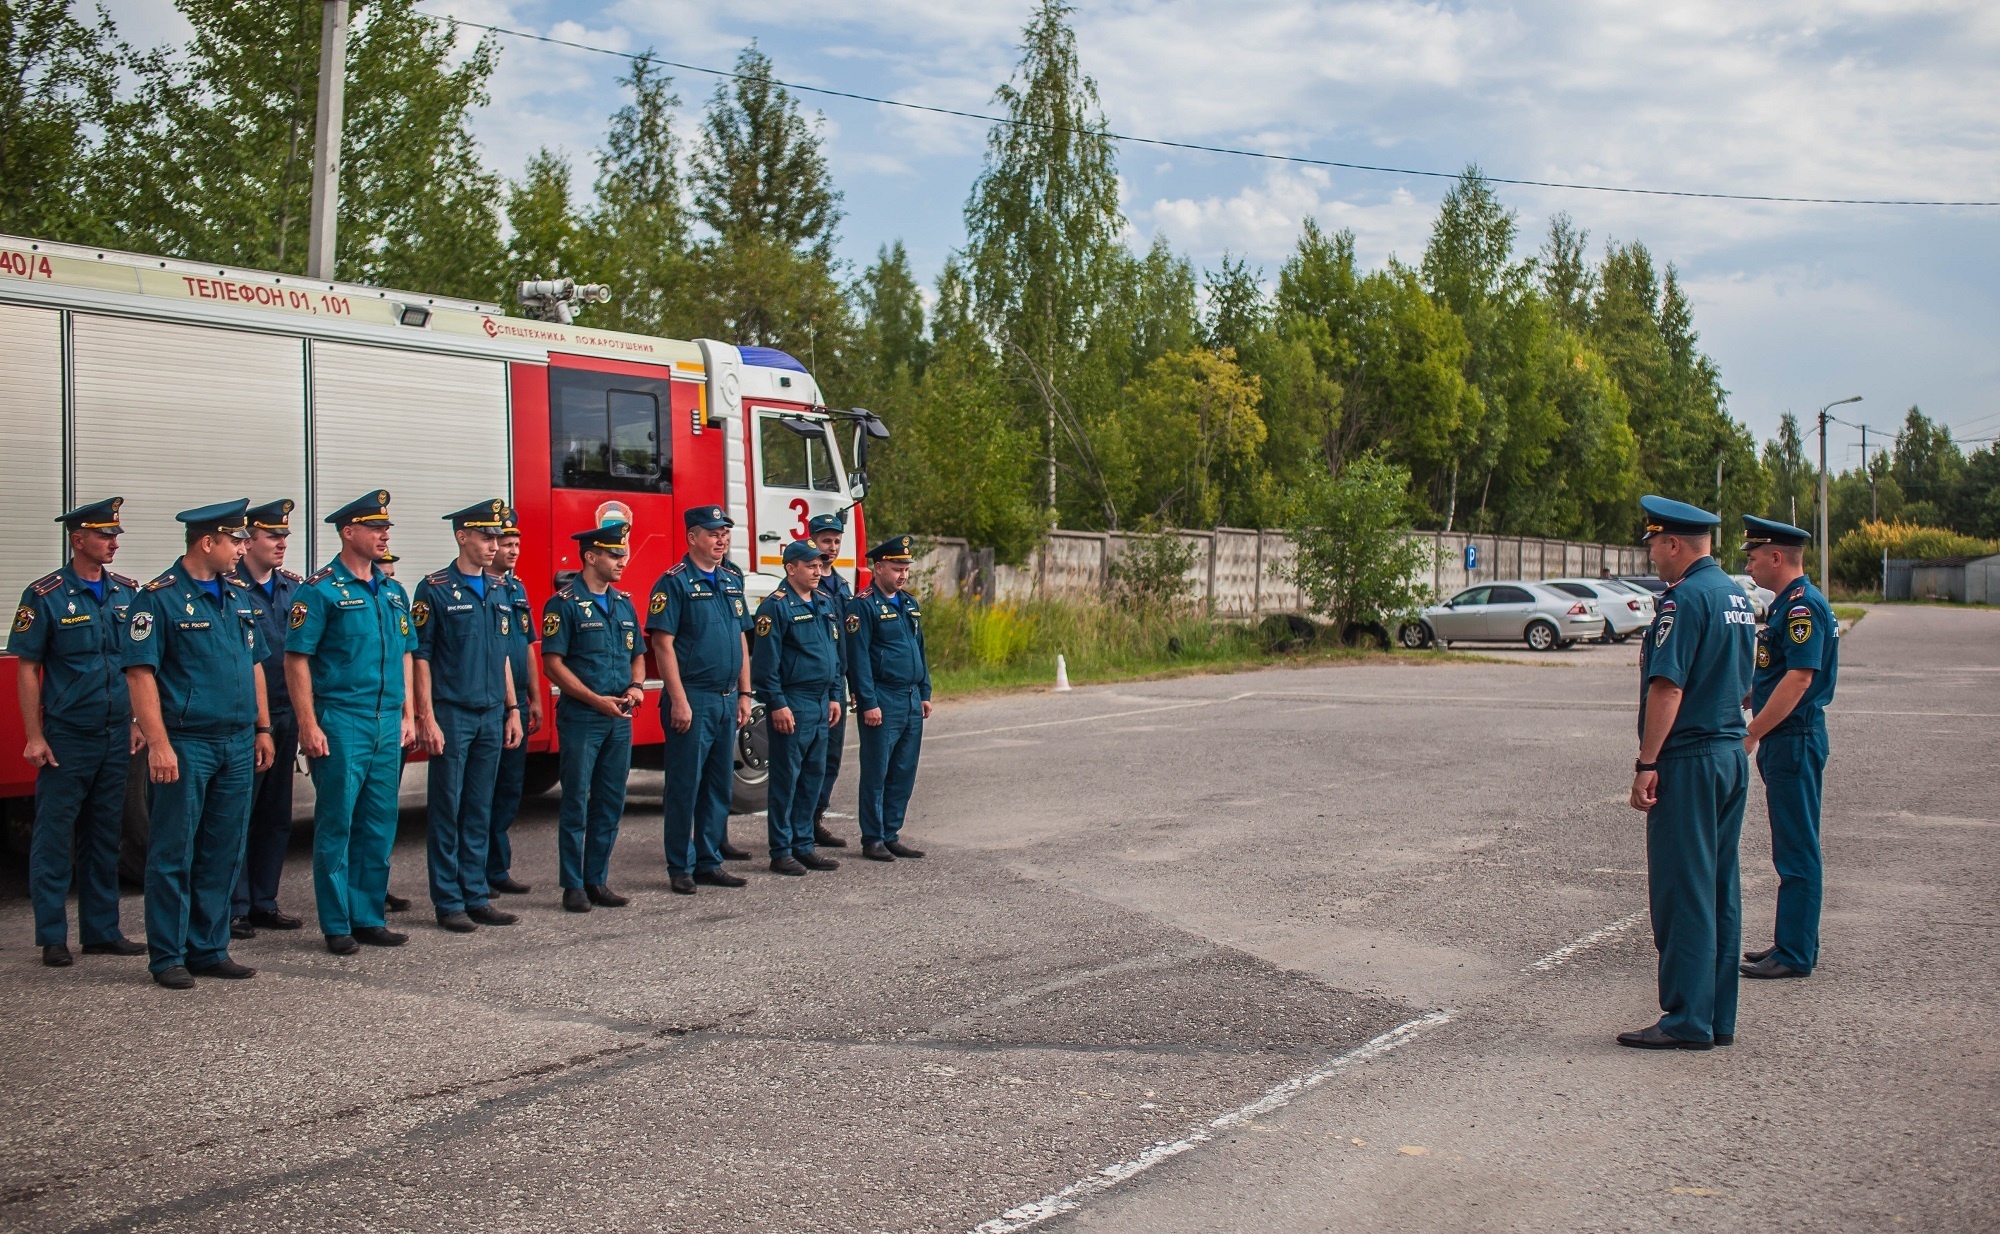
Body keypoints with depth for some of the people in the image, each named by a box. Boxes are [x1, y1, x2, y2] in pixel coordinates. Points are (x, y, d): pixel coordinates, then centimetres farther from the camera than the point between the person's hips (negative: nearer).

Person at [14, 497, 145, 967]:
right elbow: (27, 669, -6)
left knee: (105, 839, 11)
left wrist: (138, 722, 9)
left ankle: (102, 931, 19)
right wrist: (34, 737, -10)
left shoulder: (127, 592, 7)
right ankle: (52, 937, 10)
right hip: (66, 739, -5)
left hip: (116, 737, 5)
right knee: (54, 838, 2)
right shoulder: (46, 595, -6)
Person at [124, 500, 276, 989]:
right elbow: (140, 673, -13)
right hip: (185, 746, -7)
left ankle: (209, 949, 20)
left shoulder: (238, 595, 13)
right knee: (174, 853, 1)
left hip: (238, 745, 7)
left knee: (223, 853, 11)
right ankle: (169, 957, 8)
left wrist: (262, 729, 16)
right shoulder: (160, 598, -8)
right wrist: (158, 744, -19)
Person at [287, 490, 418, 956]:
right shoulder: (321, 590, -6)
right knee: (336, 825, 0)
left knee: (379, 825, 9)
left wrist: (407, 715, 12)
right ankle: (336, 925, 6)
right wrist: (308, 725, -14)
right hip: (341, 723, -6)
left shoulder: (393, 591, 14)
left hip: (387, 725, 6)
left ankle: (369, 917, 18)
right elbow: (296, 659, -8)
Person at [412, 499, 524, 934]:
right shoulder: (435, 589, -6)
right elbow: (421, 657, -8)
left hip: (491, 716, 6)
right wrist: (427, 718, -14)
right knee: (448, 811, 0)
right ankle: (448, 902, 6)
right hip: (451, 714, -6)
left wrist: (512, 709, 13)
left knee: (480, 812, 10)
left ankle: (476, 895, 16)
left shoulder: (500, 591, 13)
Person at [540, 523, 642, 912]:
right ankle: (573, 886, 6)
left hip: (620, 720, 6)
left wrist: (636, 686, -1)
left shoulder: (623, 603, 14)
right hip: (581, 719, -6)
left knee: (610, 804, 9)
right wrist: (596, 699, -16)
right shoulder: (564, 603, -6)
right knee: (576, 804, -1)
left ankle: (597, 880, 17)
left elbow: (637, 654, 20)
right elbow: (553, 663, -11)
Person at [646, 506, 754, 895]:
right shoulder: (675, 582, -8)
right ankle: (681, 868, 7)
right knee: (685, 786, -1)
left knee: (720, 785, 11)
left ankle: (710, 861, 20)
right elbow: (663, 643, -13)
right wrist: (678, 700, -17)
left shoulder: (732, 580, 13)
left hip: (727, 701, 7)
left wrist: (744, 694, 12)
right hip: (693, 700, -7)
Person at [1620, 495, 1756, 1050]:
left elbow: (1668, 688, -20)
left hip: (1688, 760, -9)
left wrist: (1646, 764, -18)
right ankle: (1719, 1018, 17)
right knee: (1721, 890, 12)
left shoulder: (1685, 598, -15)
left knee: (1682, 892, -4)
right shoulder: (1737, 596, 13)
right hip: (1732, 755, 9)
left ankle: (1686, 1019, 0)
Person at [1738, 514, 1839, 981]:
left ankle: (1795, 955, 0)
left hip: (1794, 739, -10)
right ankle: (1794, 943, 23)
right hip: (1783, 740, 10)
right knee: (1792, 848, 15)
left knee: (1796, 850, -5)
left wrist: (1751, 734, -23)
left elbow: (1798, 678, -24)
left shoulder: (1804, 605, -17)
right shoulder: (1785, 604, 16)